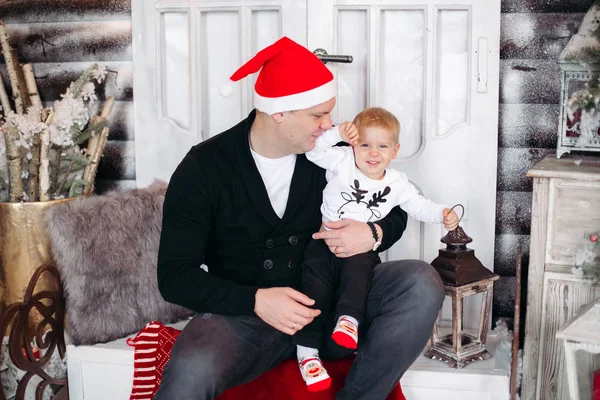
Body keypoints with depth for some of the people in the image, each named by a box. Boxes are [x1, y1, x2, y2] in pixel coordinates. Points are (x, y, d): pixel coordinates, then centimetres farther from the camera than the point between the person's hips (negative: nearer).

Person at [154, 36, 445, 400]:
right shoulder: (204, 168, -8)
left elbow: (395, 211, 12)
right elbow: (176, 275, -10)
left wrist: (374, 234, -13)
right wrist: (255, 300, -25)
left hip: (327, 300, 4)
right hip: (243, 313, -3)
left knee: (421, 283, -21)